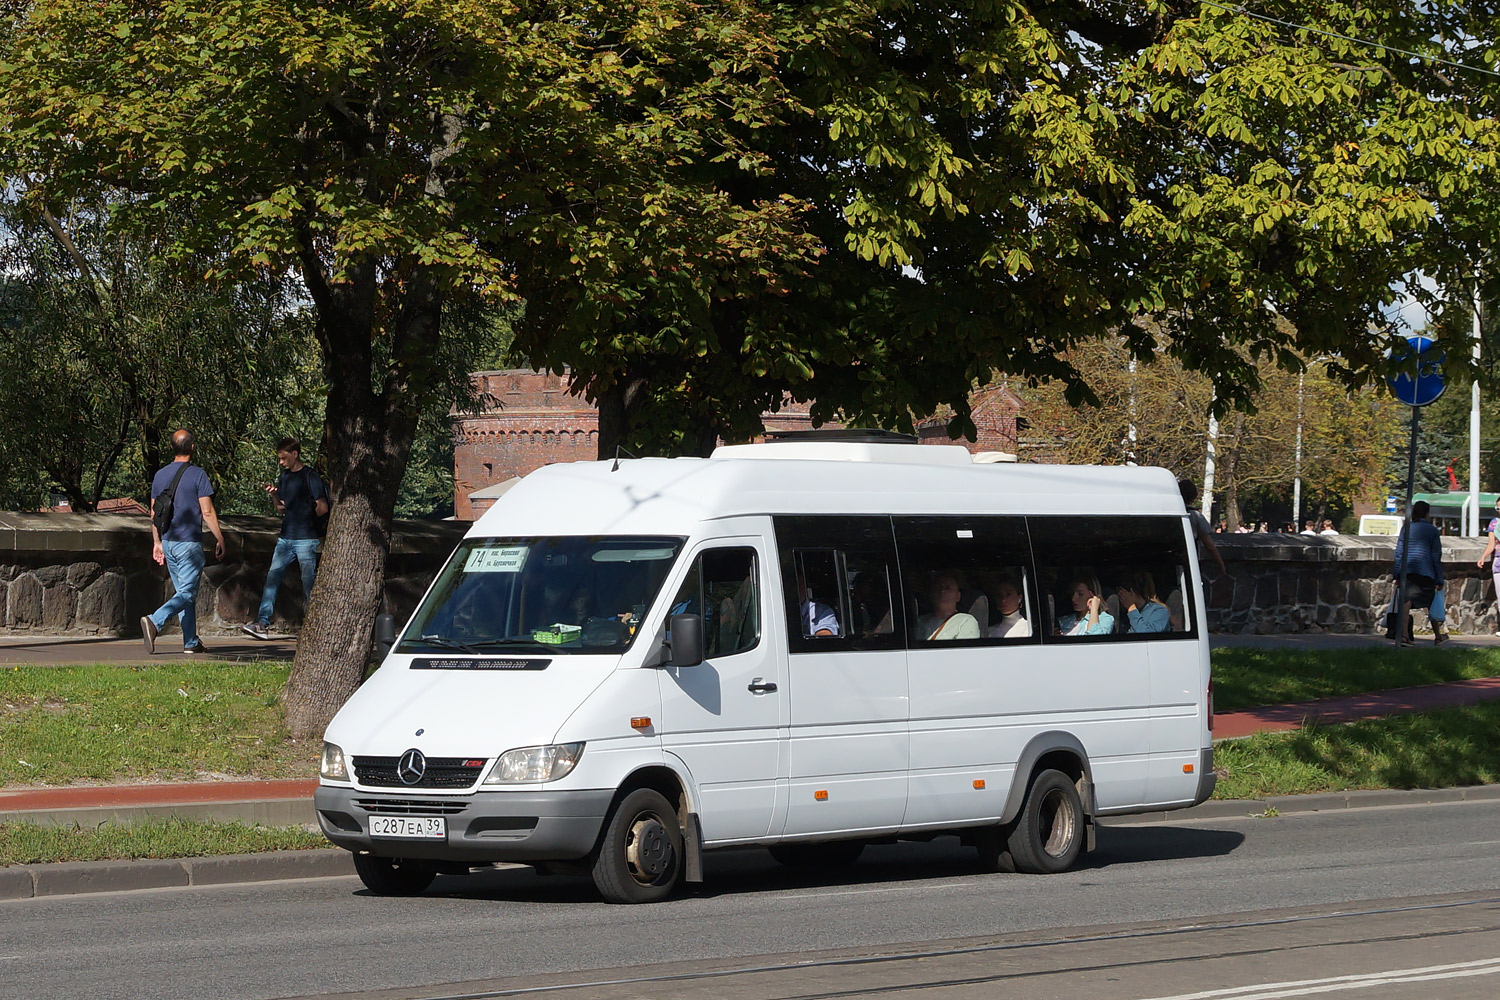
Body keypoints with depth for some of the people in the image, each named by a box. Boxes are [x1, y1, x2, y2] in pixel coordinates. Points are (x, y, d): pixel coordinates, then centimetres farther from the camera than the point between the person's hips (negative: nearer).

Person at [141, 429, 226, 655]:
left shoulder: (160, 475, 8)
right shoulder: (197, 475, -9)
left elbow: (154, 513, 12)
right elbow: (207, 513, -10)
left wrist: (157, 542, 21)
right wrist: (219, 539, 0)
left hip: (168, 543, 6)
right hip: (190, 543, -6)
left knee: (183, 591, 14)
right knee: (187, 593, -7)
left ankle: (191, 642, 15)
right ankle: (154, 621, -28)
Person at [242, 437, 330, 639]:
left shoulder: (310, 476, -7)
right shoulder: (284, 476, 14)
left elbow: (322, 508, -8)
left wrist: (305, 518, 5)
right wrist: (273, 495, 0)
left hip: (306, 539, -6)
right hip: (286, 537, 6)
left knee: (309, 583, -1)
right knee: (272, 577, -4)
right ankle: (263, 623, -8)